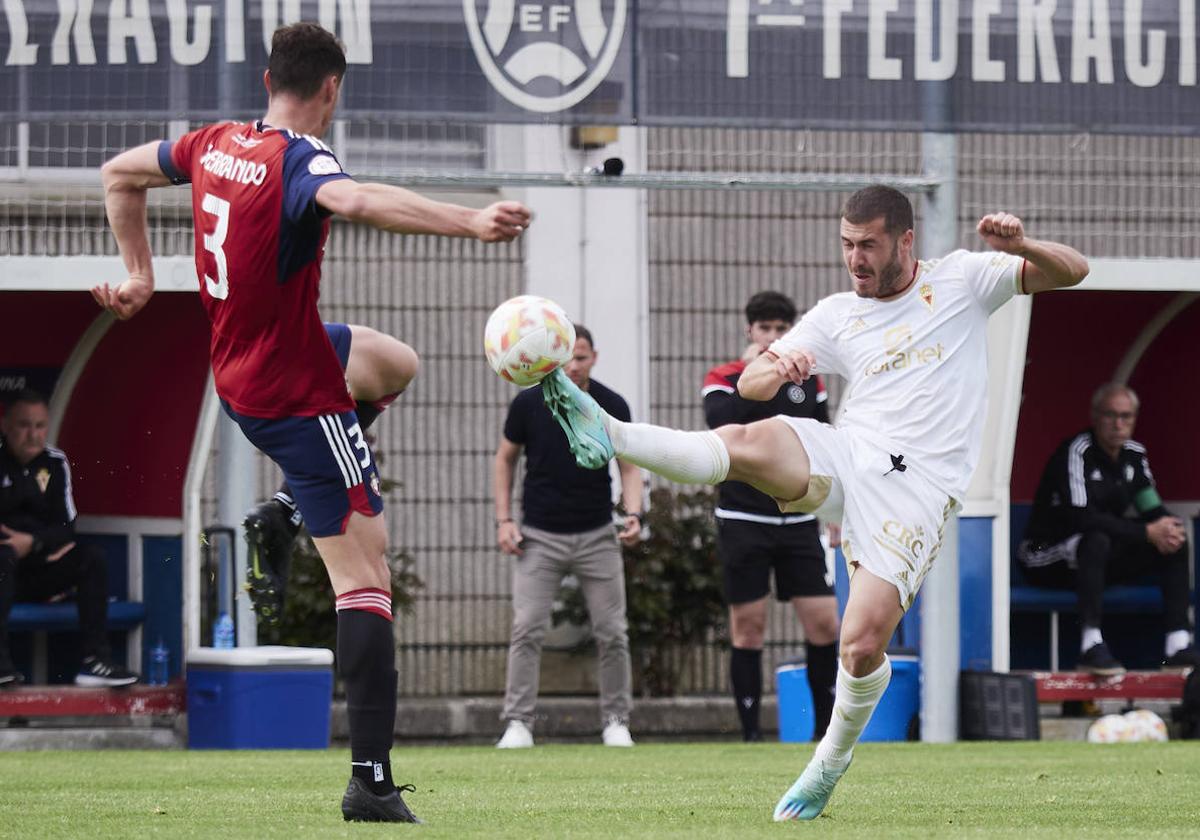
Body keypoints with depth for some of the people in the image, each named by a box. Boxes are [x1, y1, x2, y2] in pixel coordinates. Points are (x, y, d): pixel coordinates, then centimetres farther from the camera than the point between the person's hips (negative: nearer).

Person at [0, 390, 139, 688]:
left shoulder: (54, 463, 7)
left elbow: (66, 527, 4)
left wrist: (33, 542, -18)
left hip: (35, 575, 5)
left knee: (93, 558, -14)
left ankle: (95, 660, -22)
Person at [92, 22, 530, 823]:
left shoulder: (215, 144, 2)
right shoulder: (299, 160, -22)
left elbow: (120, 173, 19)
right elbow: (356, 200, -45)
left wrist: (139, 275, 25)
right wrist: (470, 222, -55)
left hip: (237, 362, 9)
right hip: (298, 392, -9)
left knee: (396, 362, 34)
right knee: (366, 576, -9)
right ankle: (372, 781, -16)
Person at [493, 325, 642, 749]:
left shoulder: (612, 405, -5)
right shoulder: (528, 404, -6)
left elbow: (629, 465, 1)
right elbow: (505, 459, 7)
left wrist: (633, 514, -16)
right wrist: (504, 519, -1)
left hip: (597, 536, 1)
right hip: (539, 537, -1)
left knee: (612, 633, 1)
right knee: (527, 630, -10)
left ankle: (616, 721, 12)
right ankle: (518, 722, -6)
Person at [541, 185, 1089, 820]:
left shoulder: (960, 280, 8)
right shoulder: (837, 316, 14)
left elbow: (1070, 271, 5)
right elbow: (749, 382, 11)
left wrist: (1019, 244, -16)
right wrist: (777, 369, -14)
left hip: (917, 487, -3)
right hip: (846, 457, 3)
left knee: (862, 644, -14)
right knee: (746, 441, -30)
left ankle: (834, 756, 14)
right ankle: (607, 436, -46)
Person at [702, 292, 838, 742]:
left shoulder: (807, 380, 9)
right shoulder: (724, 379, -2)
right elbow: (719, 422, -23)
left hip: (798, 523, 3)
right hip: (743, 522, -3)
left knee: (825, 624, -3)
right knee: (748, 628, -1)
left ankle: (825, 727, 10)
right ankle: (751, 732, 5)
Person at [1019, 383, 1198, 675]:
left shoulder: (1134, 454, 6)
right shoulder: (1076, 452, -20)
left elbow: (1152, 508, 8)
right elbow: (1082, 517, -29)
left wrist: (1167, 527, -19)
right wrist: (1147, 533, -27)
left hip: (1098, 560, 8)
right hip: (1047, 559, -8)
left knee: (1175, 542, -6)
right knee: (1097, 540, -39)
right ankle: (1091, 646, -44)